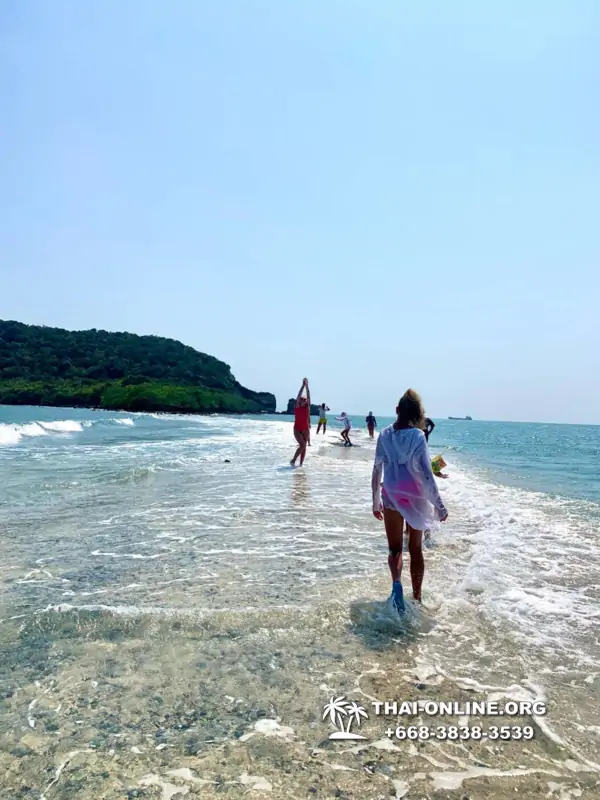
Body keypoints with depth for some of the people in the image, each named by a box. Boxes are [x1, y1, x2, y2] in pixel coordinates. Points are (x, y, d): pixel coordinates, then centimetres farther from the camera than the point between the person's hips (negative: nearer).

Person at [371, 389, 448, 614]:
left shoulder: (385, 435, -3)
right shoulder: (418, 436, -11)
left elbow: (377, 470, 1)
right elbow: (426, 473, -14)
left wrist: (376, 501, 12)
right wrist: (439, 505, -7)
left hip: (391, 496, 1)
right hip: (414, 497, -1)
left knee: (395, 547, 11)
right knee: (415, 548, 15)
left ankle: (396, 583, -16)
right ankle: (417, 597, 22)